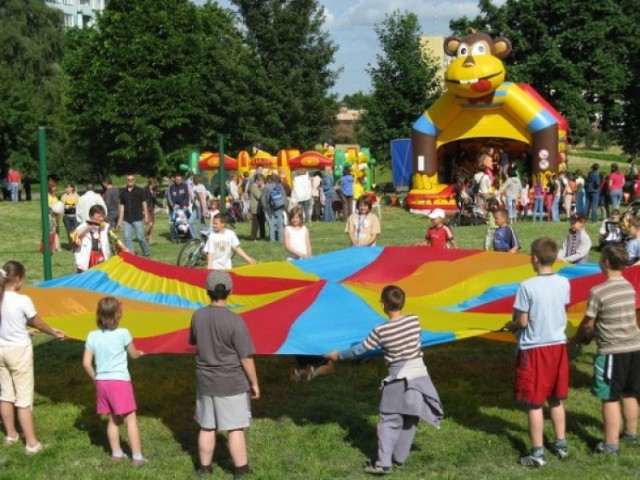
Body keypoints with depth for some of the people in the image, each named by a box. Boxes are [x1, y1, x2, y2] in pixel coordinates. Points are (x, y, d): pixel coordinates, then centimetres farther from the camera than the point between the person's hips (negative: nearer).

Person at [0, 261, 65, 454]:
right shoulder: (23, 300, -21)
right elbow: (37, 323, -7)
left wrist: (50, 329, 9)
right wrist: (54, 333, 12)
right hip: (19, 351, -6)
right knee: (24, 398, 2)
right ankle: (31, 443, 8)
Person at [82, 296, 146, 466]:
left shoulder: (92, 336, 1)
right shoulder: (123, 334, -9)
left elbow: (86, 363, 0)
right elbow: (133, 355, 6)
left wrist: (95, 378, 15)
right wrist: (140, 353, 28)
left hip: (102, 382, 5)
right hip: (120, 381, -5)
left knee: (113, 419, 18)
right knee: (130, 418, -1)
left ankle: (116, 453, 24)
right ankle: (137, 457, -3)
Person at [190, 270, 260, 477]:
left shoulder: (198, 316, -5)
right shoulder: (234, 320, -19)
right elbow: (246, 358, -15)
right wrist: (254, 383, -4)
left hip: (205, 382, 4)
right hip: (232, 383, -4)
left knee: (206, 428, 15)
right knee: (235, 429, 5)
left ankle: (205, 469, 26)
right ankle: (241, 471, 14)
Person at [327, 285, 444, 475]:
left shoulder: (381, 331, -12)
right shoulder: (415, 320, -3)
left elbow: (361, 349, -3)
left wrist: (339, 355, 13)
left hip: (398, 378, -4)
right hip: (419, 374, 4)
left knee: (388, 421, 4)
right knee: (410, 420, 14)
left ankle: (383, 463, -3)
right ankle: (400, 458, 22)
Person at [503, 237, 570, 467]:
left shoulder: (527, 286, -19)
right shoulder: (564, 283, -2)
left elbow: (523, 322, -14)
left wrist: (510, 325, 6)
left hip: (534, 348, -5)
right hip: (558, 345, 6)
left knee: (534, 403, 3)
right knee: (556, 399, 20)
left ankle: (537, 453, 9)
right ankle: (561, 443, 30)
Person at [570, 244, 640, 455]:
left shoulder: (598, 292, -17)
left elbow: (588, 323, -8)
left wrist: (577, 338, 12)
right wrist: (593, 334, 22)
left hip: (612, 351, -7)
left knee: (610, 398, 2)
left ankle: (611, 443, 6)